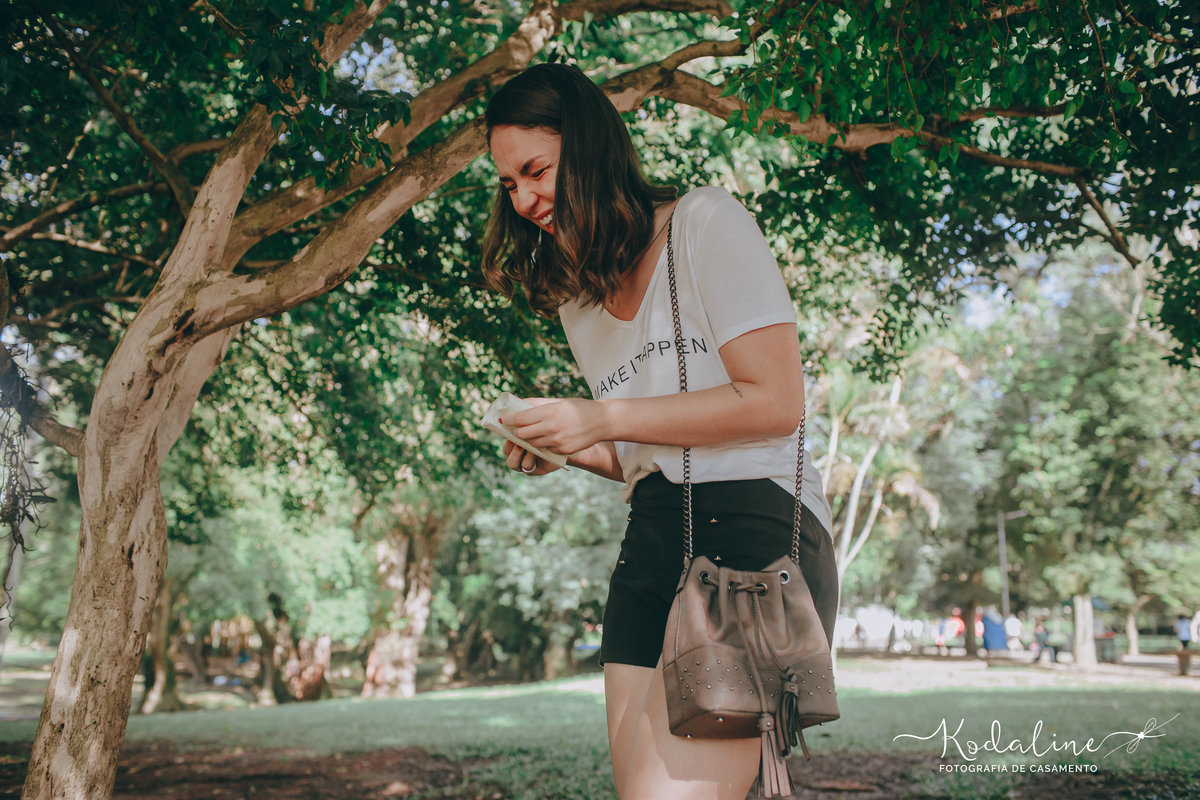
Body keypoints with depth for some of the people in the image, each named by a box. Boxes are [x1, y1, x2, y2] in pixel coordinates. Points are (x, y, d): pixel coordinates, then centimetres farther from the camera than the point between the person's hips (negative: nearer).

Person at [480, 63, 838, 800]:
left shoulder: (706, 224, 0)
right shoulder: (577, 296, 22)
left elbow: (776, 403, -8)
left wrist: (602, 419, -7)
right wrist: (566, 451, 7)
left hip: (753, 525, -7)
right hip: (650, 542, 7)